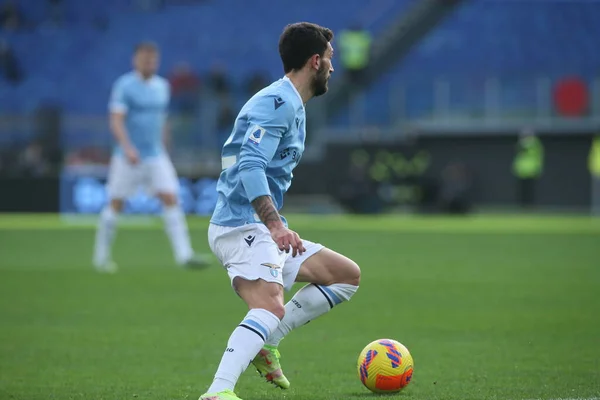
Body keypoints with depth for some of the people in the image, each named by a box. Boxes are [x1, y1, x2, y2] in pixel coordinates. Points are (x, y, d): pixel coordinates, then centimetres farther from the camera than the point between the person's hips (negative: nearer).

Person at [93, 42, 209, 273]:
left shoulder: (162, 86, 10)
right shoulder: (124, 86, -9)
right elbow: (116, 121, -18)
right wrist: (128, 148, -31)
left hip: (156, 157, 5)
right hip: (128, 157, -5)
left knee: (171, 199, -8)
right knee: (115, 204, 2)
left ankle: (184, 255, -12)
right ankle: (101, 256, 17)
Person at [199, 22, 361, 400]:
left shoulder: (292, 106, 21)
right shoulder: (276, 102, -11)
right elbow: (250, 166, -23)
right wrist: (275, 224, -32)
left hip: (263, 227, 10)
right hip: (241, 224, -10)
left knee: (348, 275, 12)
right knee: (271, 307, -31)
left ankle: (266, 343, 5)